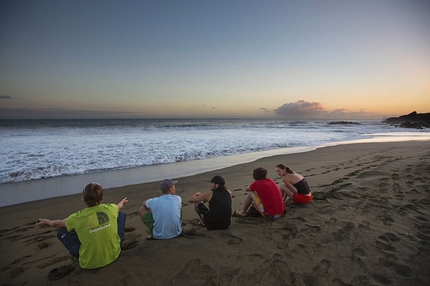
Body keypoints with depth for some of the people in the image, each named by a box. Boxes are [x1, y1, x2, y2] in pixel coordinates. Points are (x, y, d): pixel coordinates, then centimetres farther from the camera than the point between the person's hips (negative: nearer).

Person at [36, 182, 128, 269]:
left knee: (62, 232, 10)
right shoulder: (110, 209, -13)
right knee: (121, 214, 15)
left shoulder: (78, 218, -17)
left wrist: (46, 221, 29)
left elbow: (57, 224, 6)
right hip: (113, 255, 2)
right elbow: (119, 206, 14)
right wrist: (122, 202, 39)